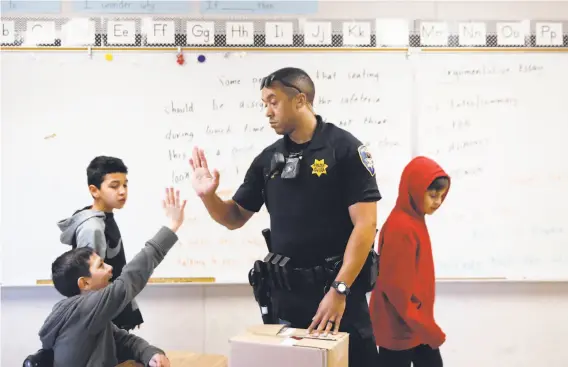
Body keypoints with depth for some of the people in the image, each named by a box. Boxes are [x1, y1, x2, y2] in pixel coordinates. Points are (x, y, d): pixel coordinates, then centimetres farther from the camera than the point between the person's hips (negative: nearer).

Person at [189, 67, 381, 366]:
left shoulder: (345, 148, -8)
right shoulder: (268, 159, 7)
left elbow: (365, 224, -14)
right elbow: (235, 218, 13)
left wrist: (339, 290, -19)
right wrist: (208, 195, -8)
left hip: (337, 288, -4)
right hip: (285, 292, 5)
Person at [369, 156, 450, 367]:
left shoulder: (415, 221, 8)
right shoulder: (401, 227, -21)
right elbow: (397, 288, -23)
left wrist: (427, 326, 16)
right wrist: (428, 329, -18)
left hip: (417, 327, 10)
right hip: (400, 329, -9)